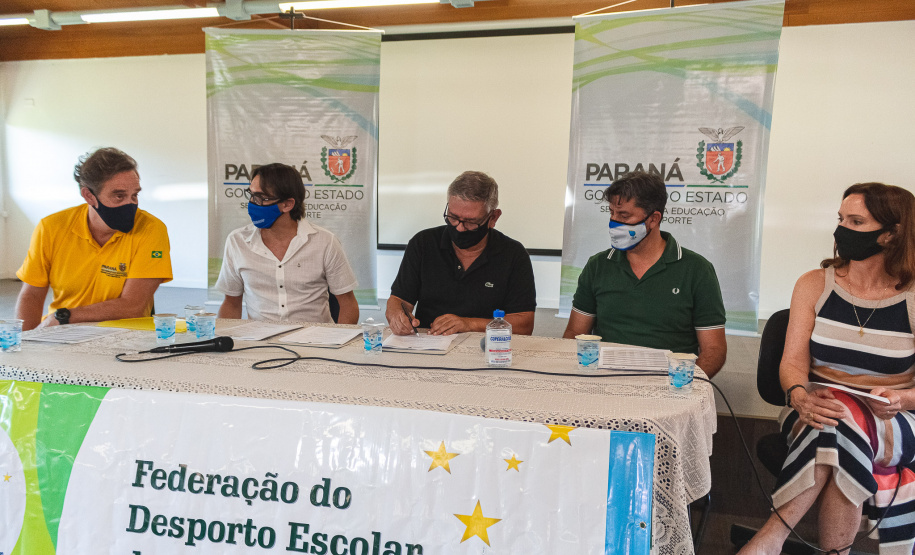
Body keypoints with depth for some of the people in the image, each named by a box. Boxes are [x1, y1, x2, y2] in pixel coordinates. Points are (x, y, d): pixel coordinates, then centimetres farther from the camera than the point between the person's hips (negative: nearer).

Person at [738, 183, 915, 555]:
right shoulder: (814, 285, 4)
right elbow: (793, 362, -2)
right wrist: (801, 397, -24)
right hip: (813, 413, 1)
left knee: (842, 419, -36)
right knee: (835, 429, -35)